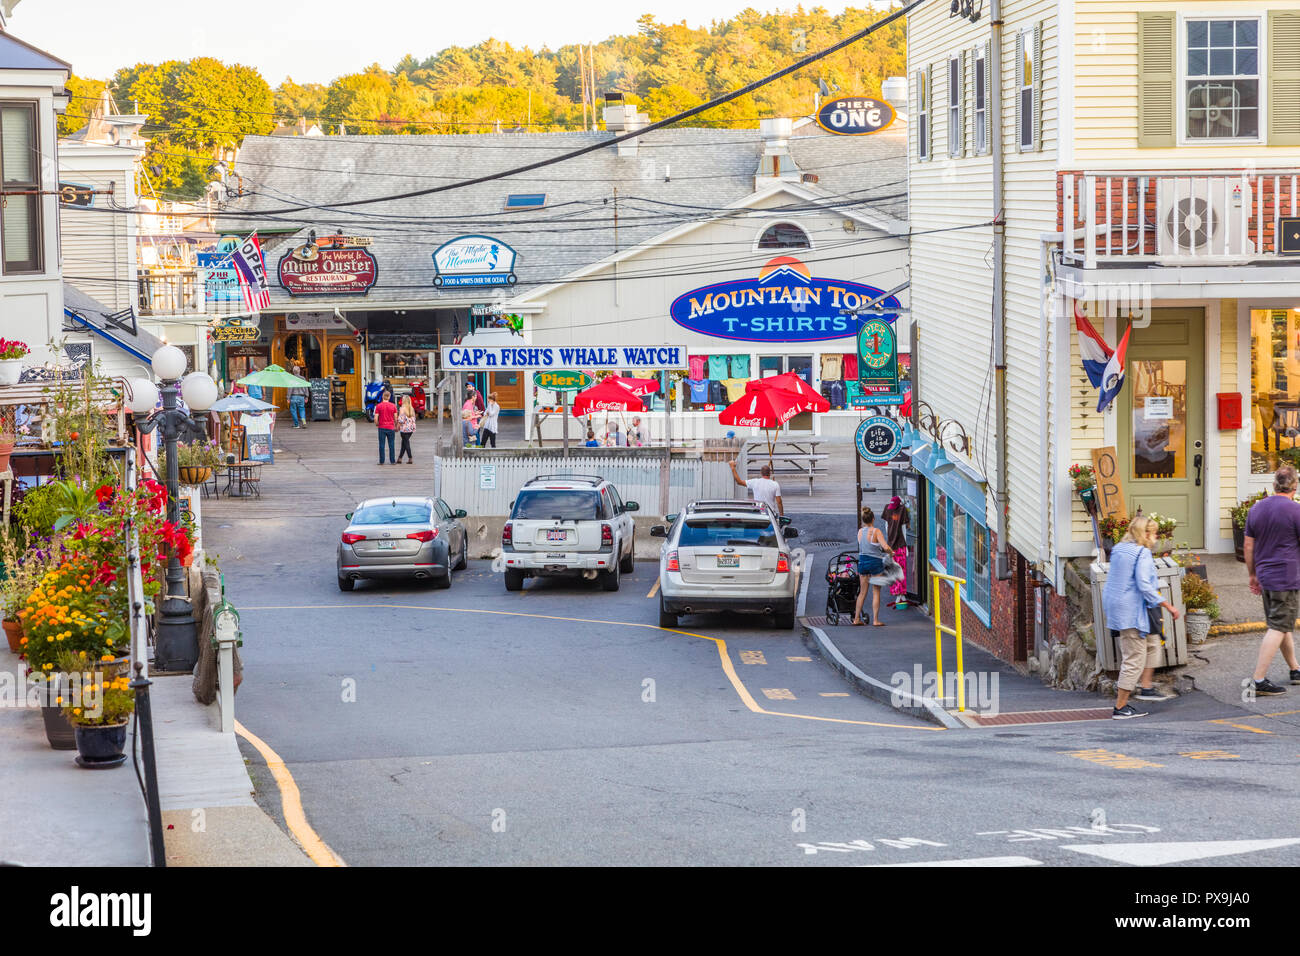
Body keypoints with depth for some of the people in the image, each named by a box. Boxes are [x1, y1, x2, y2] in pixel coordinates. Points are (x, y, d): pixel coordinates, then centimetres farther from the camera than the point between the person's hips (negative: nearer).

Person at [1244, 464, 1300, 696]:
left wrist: (1253, 575, 21)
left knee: (1281, 625, 19)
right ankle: (1259, 680, -13)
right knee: (1278, 628, -6)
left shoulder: (1256, 509, 8)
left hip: (1265, 576, 7)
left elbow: (1249, 546, 13)